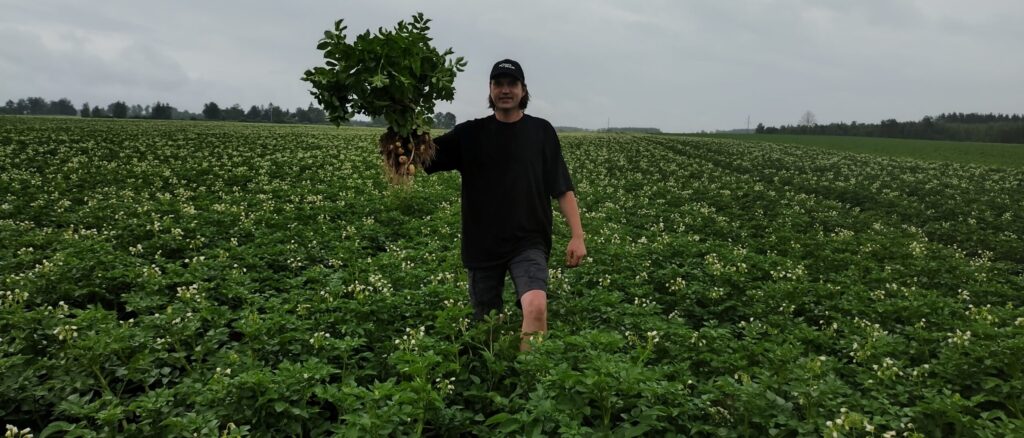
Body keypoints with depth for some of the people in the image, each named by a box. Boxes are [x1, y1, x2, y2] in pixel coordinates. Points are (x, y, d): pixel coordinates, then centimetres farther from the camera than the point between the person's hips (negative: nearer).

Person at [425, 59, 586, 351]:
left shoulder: (541, 131, 5)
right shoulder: (470, 133, 7)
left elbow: (563, 189, 4)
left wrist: (578, 235, -6)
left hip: (528, 242, -2)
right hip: (483, 246, 2)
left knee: (536, 306, -27)